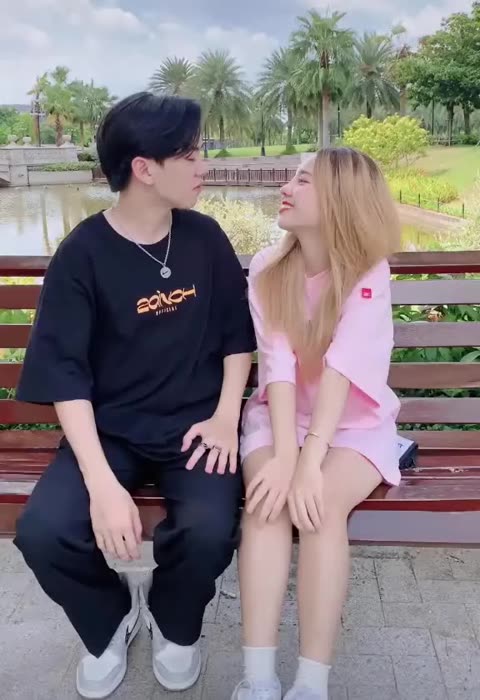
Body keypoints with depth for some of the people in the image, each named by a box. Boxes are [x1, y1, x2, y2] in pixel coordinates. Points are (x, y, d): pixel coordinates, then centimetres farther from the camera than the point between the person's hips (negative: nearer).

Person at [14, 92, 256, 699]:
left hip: (194, 425, 1)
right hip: (110, 430, -1)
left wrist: (225, 416, -6)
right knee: (42, 530, -26)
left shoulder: (205, 238, 1)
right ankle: (110, 624, 10)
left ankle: (174, 624, 11)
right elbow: (64, 376, -13)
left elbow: (237, 333, 10)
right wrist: (102, 481, -25)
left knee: (210, 530, -28)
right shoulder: (83, 253, -9)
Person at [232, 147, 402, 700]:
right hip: (280, 417, 2)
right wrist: (284, 455, -30)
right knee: (266, 499, -28)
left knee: (321, 504, -31)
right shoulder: (267, 271, -4)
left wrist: (310, 460, -34)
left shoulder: (369, 272, -11)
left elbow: (340, 367, -24)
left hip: (353, 423, -2)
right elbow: (278, 365, -17)